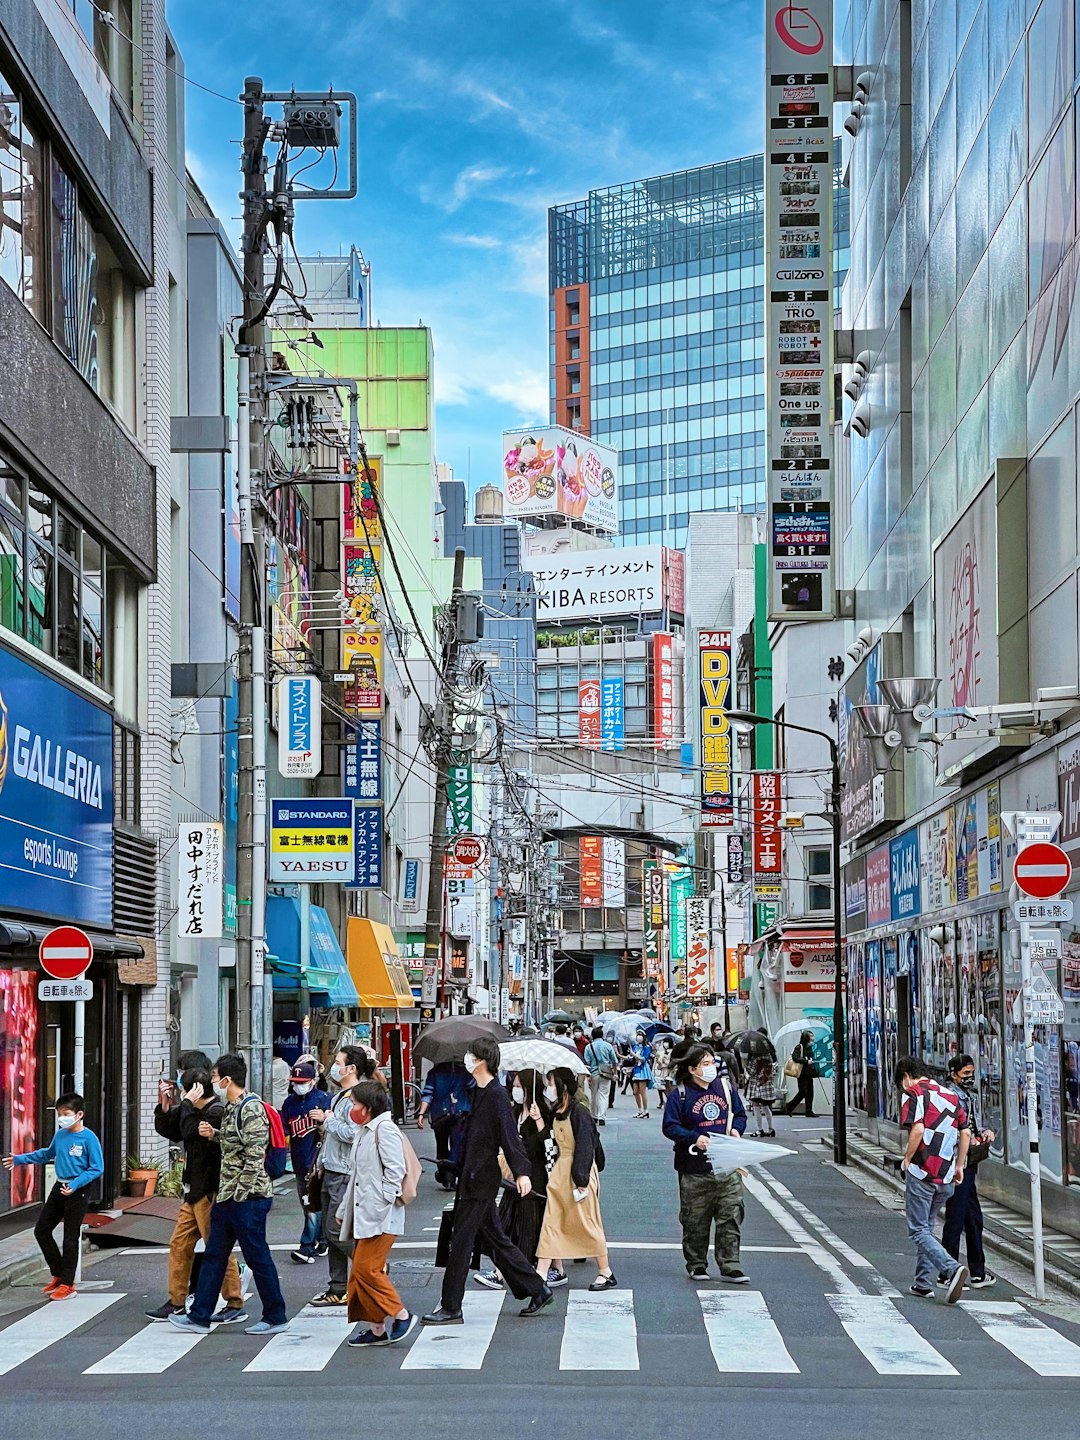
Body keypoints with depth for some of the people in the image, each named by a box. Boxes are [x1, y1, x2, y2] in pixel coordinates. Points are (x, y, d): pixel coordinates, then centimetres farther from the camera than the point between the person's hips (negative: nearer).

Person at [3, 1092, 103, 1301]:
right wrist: (20, 1159, 21)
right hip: (59, 1187, 7)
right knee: (41, 1230, 10)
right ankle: (57, 1273, 25)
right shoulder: (60, 1135, 2)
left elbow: (97, 1169, -16)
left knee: (70, 1238, -1)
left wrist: (75, 1185, -24)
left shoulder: (89, 1138, -17)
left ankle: (67, 1284, 10)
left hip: (78, 1192, -7)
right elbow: (47, 1154, 21)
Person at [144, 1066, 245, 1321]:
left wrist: (187, 1103, -16)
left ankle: (235, 1304, 1)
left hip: (210, 1193, -10)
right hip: (195, 1192, 10)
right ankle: (176, 1302, 19)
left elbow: (190, 1132, -27)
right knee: (179, 1245, 12)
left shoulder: (216, 1112, -15)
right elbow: (165, 1128, 19)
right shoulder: (197, 1111, 13)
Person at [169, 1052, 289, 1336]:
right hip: (227, 1195, 10)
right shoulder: (231, 1108, 14)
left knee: (257, 1257, -1)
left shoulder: (251, 1109, -17)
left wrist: (241, 1193, -20)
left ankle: (276, 1317, 9)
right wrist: (213, 1134, 8)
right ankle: (200, 1316, 19)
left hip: (248, 1198, -10)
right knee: (214, 1256, 13)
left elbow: (255, 1156, -21)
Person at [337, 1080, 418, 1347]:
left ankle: (401, 1315, -4)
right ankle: (377, 1328, 12)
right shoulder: (364, 1131, 20)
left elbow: (395, 1171, -17)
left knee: (367, 1268, -13)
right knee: (360, 1271, 7)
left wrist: (381, 1205, -19)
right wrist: (344, 1210, 24)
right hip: (363, 1214, 10)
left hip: (380, 1216, -10)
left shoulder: (385, 1129, -10)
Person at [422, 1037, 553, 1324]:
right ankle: (537, 1290, 22)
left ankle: (451, 1308, 2)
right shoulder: (478, 1092, 12)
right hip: (471, 1177, 10)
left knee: (461, 1243, -4)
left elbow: (509, 1135, -22)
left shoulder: (496, 1095, -15)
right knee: (494, 1240, 14)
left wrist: (521, 1172, -28)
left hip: (480, 1179, -10)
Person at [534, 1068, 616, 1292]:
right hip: (560, 1171, 8)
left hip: (579, 1171, -8)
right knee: (551, 1222, 3)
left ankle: (606, 1273, 15)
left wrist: (581, 1182, -20)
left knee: (587, 1223, 1)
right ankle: (540, 1275, 2)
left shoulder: (578, 1112, -17)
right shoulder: (556, 1113, 8)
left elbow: (585, 1148, -19)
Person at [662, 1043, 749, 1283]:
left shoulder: (725, 1087, 8)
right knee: (695, 1220, 6)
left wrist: (736, 1129, -2)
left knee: (731, 1217, -1)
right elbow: (670, 1126, -6)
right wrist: (694, 1138, -19)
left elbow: (740, 1114, 19)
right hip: (695, 1170, -3)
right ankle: (696, 1265, 19)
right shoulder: (680, 1094, -5)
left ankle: (730, 1267, 4)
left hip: (727, 1166, 3)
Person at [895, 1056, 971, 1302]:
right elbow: (965, 1133, 14)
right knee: (927, 1227, 20)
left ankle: (952, 1269, -23)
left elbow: (917, 1129, -20)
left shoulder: (913, 1094, -7)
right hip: (946, 1176, 7)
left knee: (919, 1230, -2)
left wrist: (907, 1159, -7)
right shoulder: (951, 1095, 15)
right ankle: (924, 1283, 19)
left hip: (921, 1173, -7)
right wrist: (959, 1166, 21)